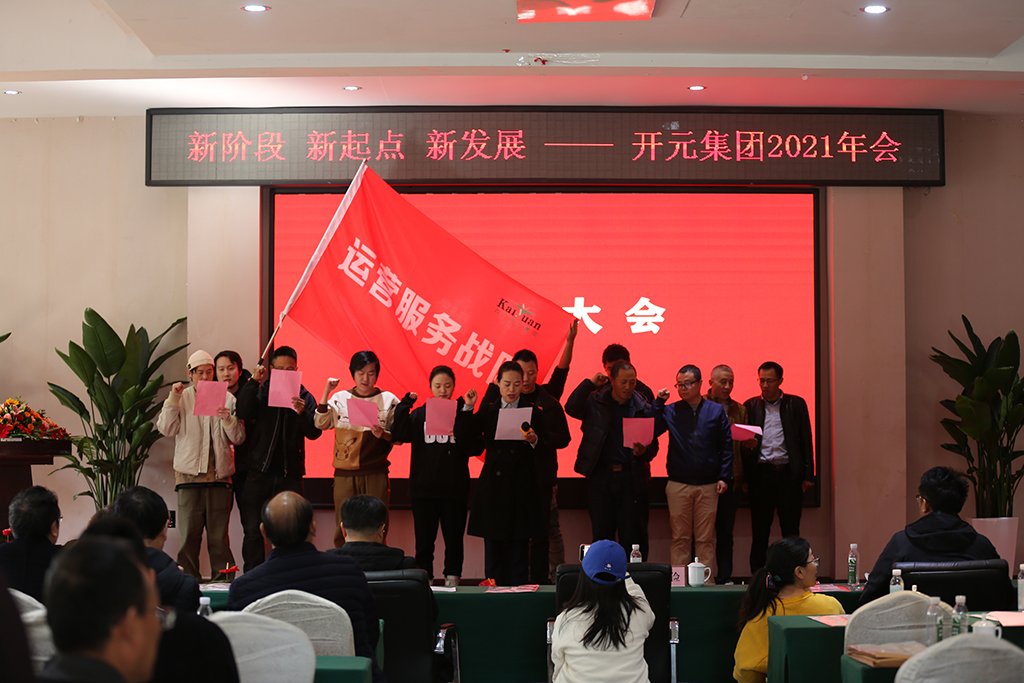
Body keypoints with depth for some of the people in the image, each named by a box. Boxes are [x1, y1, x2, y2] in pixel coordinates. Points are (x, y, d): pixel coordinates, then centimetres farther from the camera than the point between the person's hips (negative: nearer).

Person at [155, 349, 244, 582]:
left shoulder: (227, 399, 11)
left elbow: (238, 438, 8)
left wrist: (228, 419, -10)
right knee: (189, 533, -1)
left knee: (219, 535, 0)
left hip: (219, 473, 0)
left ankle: (223, 582, 7)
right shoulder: (181, 398, 12)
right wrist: (173, 399, -8)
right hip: (189, 473, 0)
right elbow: (166, 429, -1)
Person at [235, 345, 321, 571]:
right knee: (253, 531, 1)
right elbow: (243, 413, -11)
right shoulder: (260, 392, 7)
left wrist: (302, 413, -21)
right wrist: (254, 382, -14)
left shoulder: (305, 397, 8)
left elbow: (314, 433, -2)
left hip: (290, 473, 0)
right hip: (259, 470, 0)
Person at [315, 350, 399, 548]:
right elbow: (321, 423, -3)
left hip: (376, 474, -1)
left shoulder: (389, 400, 6)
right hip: (345, 474, 1)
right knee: (343, 531, 2)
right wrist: (327, 392, -8)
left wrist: (383, 434, -14)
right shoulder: (340, 399, 9)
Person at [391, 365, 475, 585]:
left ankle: (452, 579, 14)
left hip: (454, 488, -1)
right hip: (423, 488, 1)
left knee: (454, 538, 4)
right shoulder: (419, 414, 7)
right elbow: (400, 434, -9)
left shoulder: (462, 413, 5)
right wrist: (405, 403, -13)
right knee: (424, 538, 5)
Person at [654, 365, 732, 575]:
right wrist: (658, 403, -7)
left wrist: (724, 477, -2)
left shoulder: (716, 411, 7)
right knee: (680, 538, 3)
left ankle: (707, 581, 9)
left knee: (705, 539, 4)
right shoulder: (670, 411, 6)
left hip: (708, 486, 0)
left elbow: (726, 446, 6)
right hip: (678, 485, 0)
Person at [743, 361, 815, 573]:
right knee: (760, 530, 5)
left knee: (791, 529, 2)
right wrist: (744, 476, -4)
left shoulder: (796, 404, 7)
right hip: (760, 474, 1)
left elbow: (806, 440, 6)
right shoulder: (751, 405, 9)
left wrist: (808, 475, 0)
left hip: (789, 473, -1)